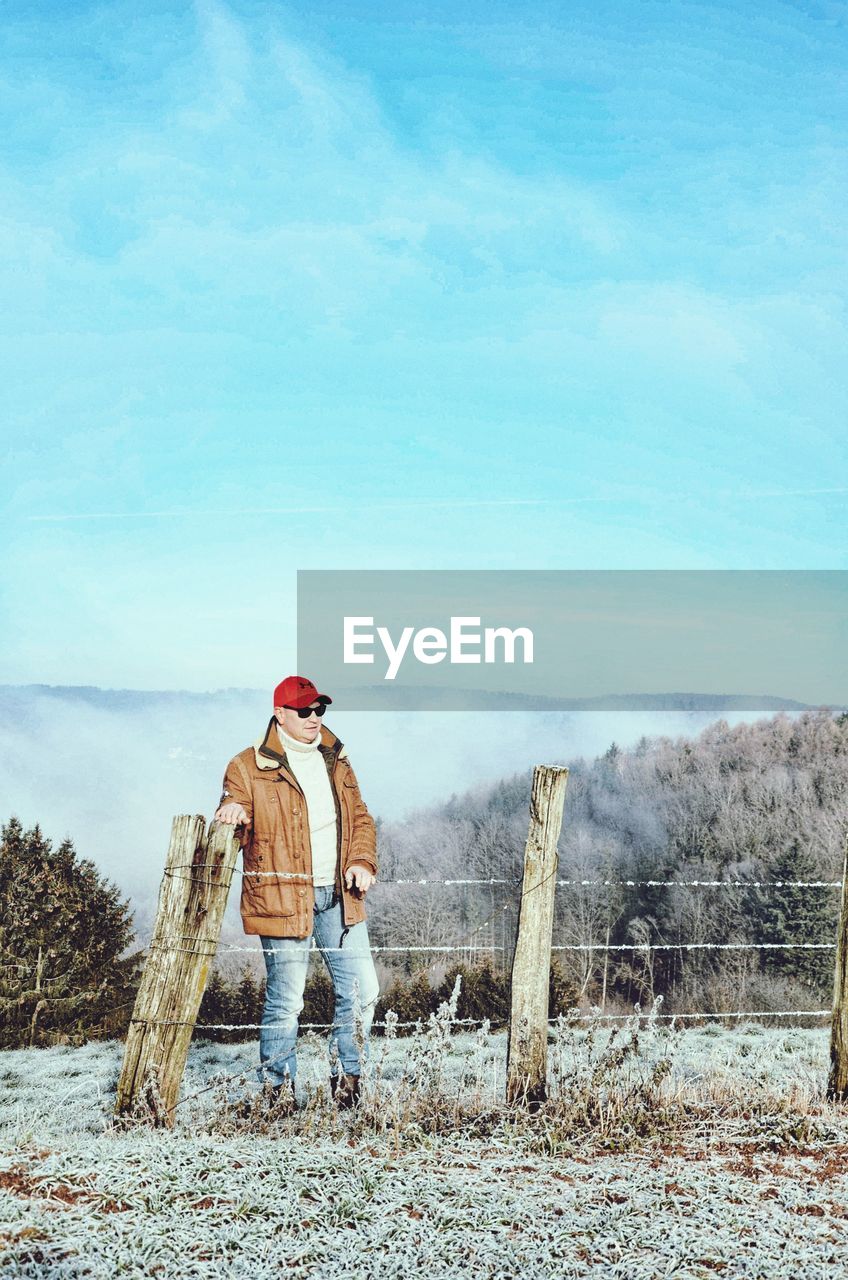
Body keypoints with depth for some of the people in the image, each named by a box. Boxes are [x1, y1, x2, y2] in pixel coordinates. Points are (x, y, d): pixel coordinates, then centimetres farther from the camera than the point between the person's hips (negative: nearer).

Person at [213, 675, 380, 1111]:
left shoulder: (335, 759, 14)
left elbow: (360, 818, 18)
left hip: (339, 895, 5)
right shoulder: (249, 767, -3)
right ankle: (277, 1085, 16)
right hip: (284, 897, -5)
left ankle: (346, 1075, 23)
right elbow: (233, 829, -3)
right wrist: (232, 815, -27)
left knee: (361, 990, 5)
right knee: (285, 1001, -2)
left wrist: (362, 862, 1)